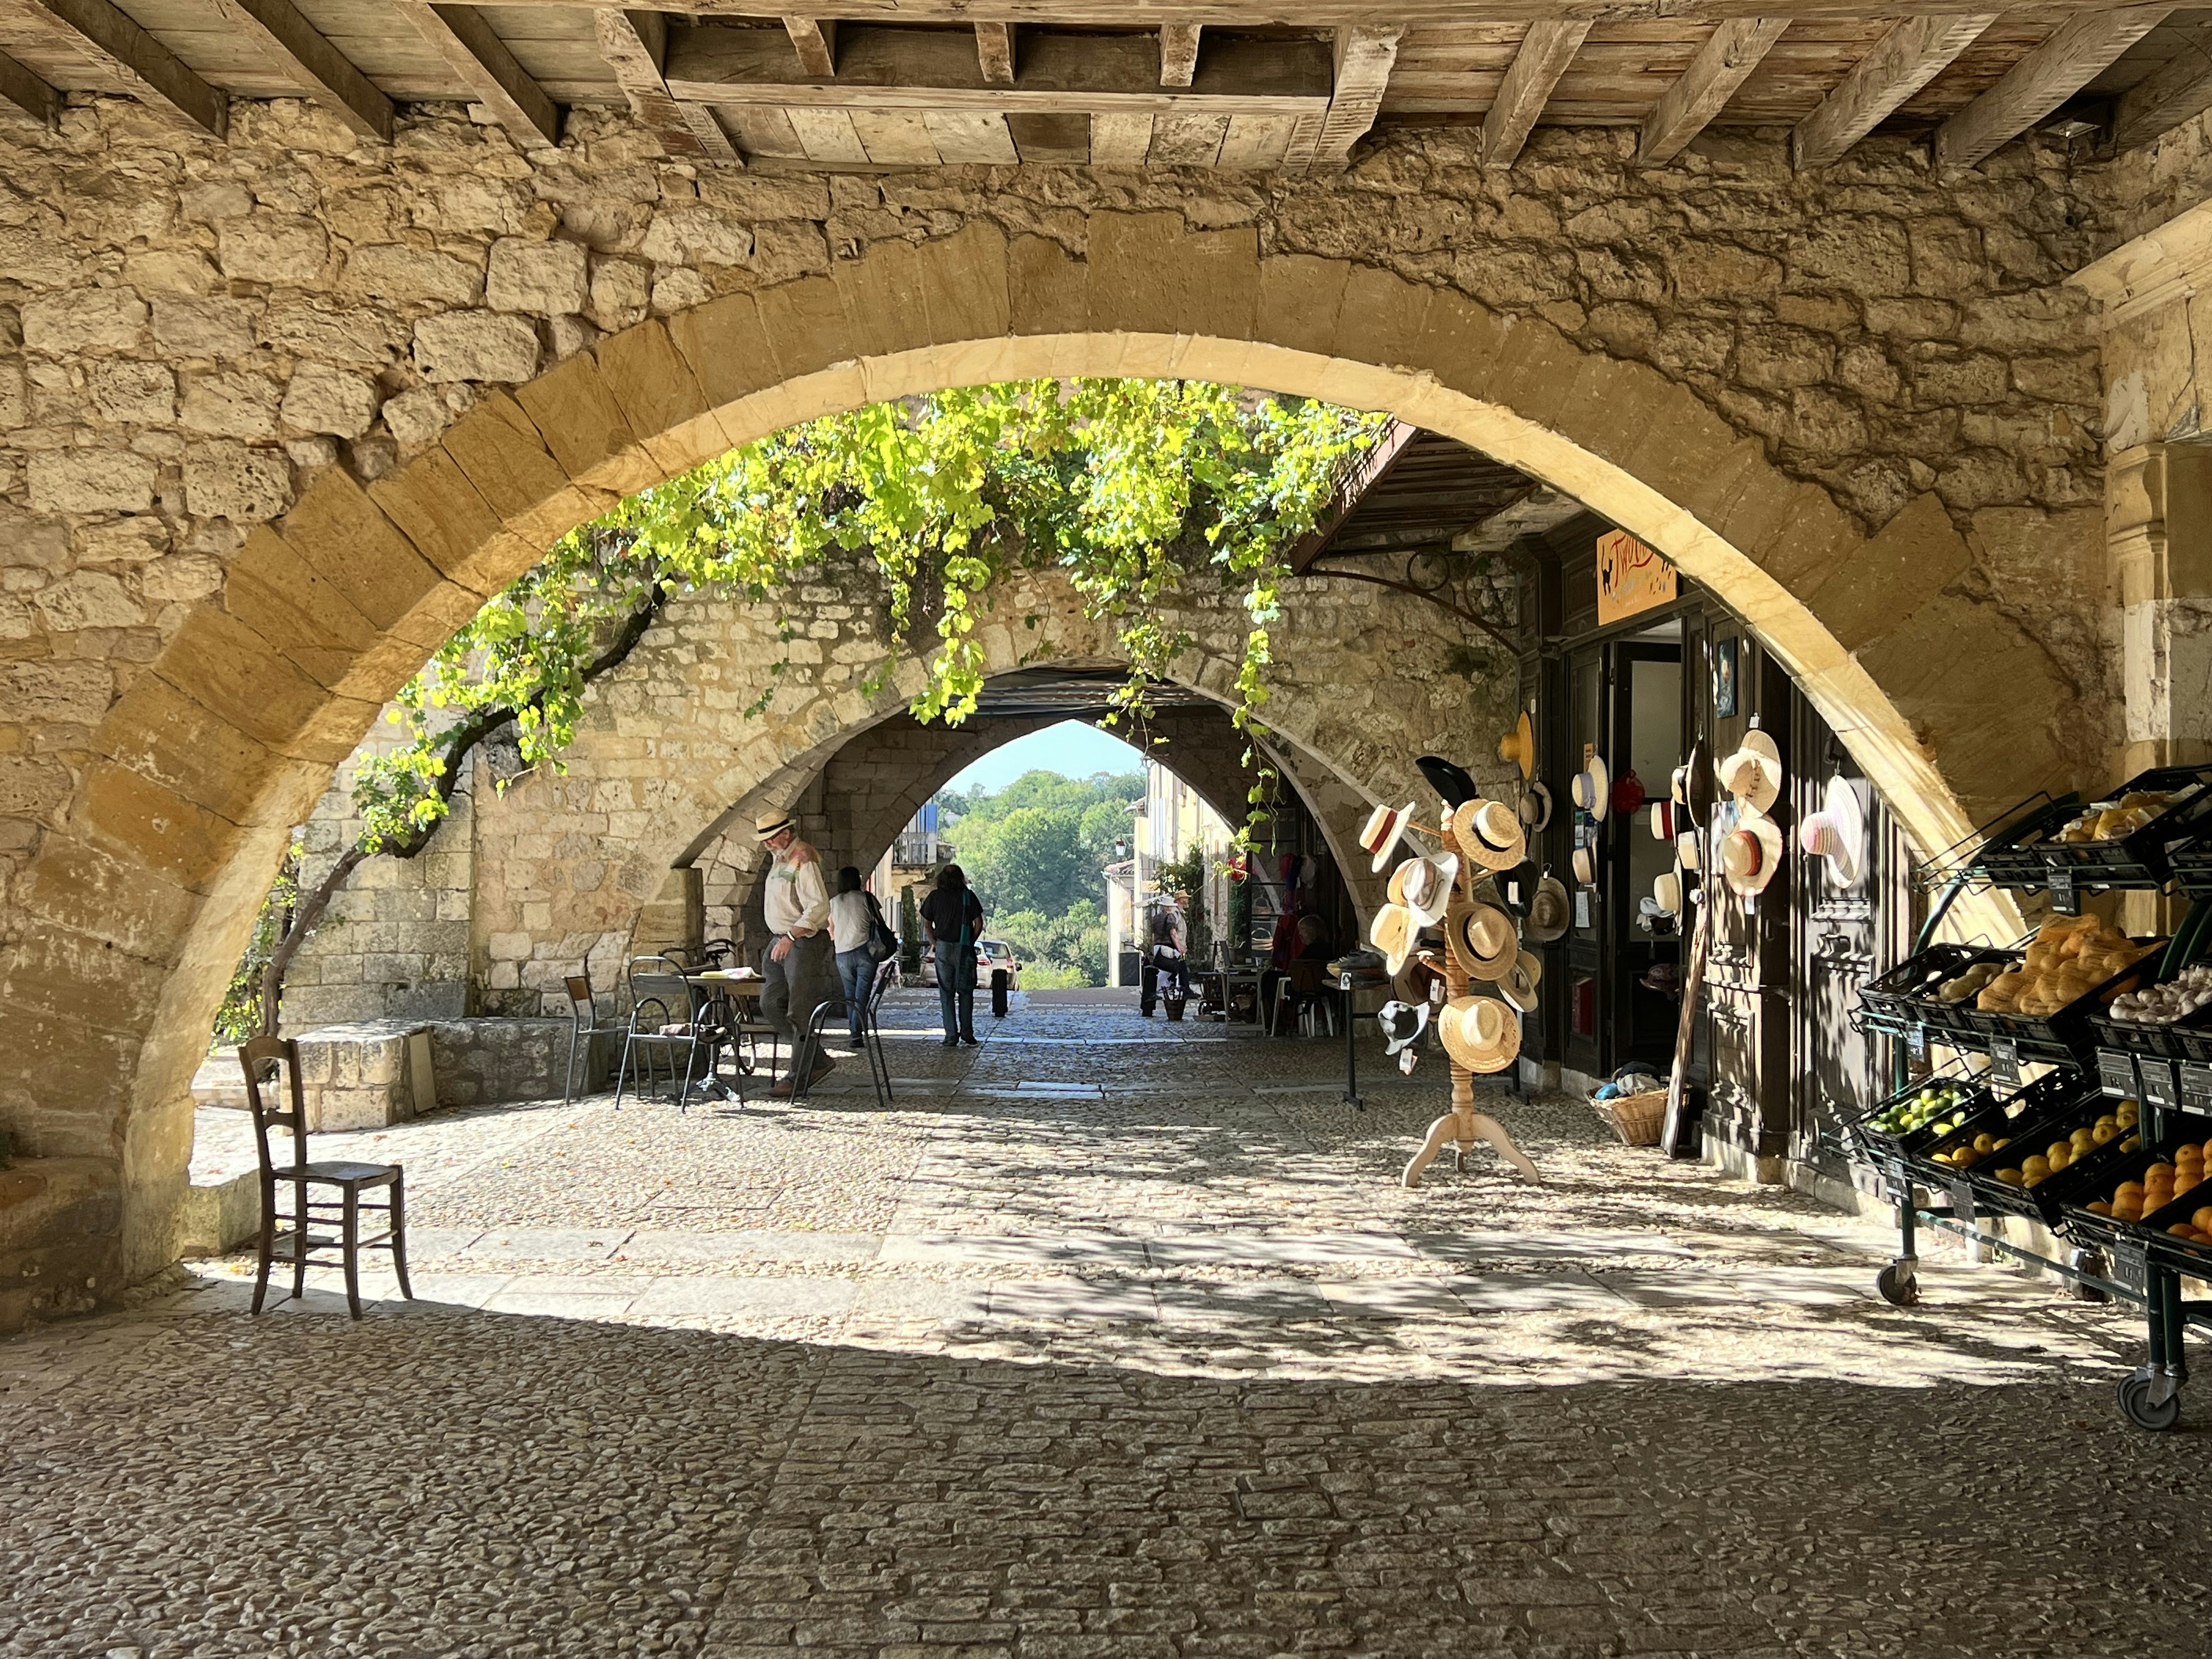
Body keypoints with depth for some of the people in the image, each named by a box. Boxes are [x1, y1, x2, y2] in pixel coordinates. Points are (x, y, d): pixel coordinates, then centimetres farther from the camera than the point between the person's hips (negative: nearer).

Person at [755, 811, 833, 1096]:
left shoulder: (803, 860, -16)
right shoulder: (779, 859, 15)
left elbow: (819, 907, -23)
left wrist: (791, 937, -28)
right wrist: (782, 940, 18)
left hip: (805, 943, -10)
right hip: (782, 942, 10)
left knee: (800, 1013, -6)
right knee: (771, 1005, 8)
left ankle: (799, 1076, 0)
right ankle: (817, 1060, 14)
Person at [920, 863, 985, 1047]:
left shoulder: (934, 897, 2)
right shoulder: (969, 896, 0)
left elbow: (927, 924, 7)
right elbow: (979, 924, 0)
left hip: (943, 948, 0)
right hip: (965, 949, 0)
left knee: (946, 992, 5)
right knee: (966, 991, 11)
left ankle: (951, 1035, 1)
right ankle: (967, 1032, 9)